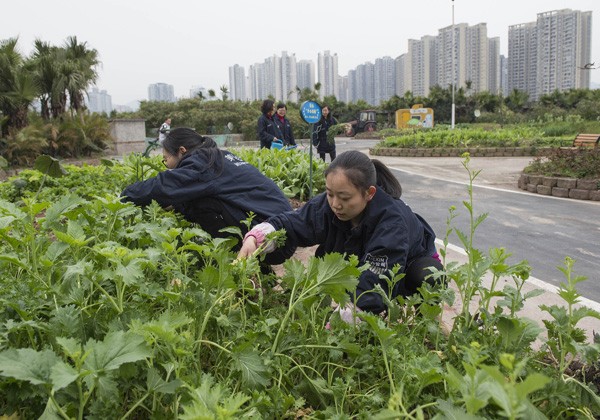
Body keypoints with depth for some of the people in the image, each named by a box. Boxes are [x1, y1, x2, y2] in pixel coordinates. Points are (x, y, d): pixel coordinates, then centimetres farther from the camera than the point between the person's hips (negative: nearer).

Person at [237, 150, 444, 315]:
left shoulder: (393, 222, -43)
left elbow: (372, 291, -49)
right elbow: (288, 224, -21)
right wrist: (254, 239, -43)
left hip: (410, 264, -5)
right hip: (358, 263, 5)